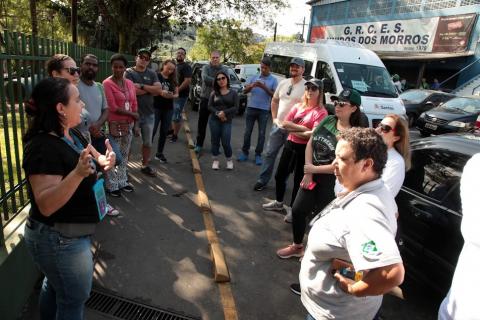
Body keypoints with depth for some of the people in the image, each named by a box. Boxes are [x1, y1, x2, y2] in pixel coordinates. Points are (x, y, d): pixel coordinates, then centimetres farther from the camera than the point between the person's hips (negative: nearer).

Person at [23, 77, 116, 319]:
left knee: (54, 284, 31)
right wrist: (78, 173, -45)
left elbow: (95, 158, 10)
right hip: (61, 240, -9)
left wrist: (104, 161, -14)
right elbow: (46, 205, -32)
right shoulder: (43, 147, -28)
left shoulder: (72, 133, 0)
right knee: (74, 299, 12)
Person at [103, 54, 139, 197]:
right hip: (114, 125, -6)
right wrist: (132, 114, -10)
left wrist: (136, 125, 4)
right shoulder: (107, 83, -10)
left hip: (129, 125, 6)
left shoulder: (130, 83, 8)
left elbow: (134, 105, 9)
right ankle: (112, 185, 15)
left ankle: (122, 181, 30)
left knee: (124, 155, 16)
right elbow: (113, 107, -15)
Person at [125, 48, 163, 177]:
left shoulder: (152, 74, 8)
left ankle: (145, 166, 29)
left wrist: (141, 86, -15)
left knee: (147, 143, 14)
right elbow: (131, 90, -19)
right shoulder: (129, 72, -4)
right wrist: (151, 89, -8)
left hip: (149, 113, 4)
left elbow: (159, 90, -7)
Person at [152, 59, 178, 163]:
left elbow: (176, 94, 10)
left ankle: (159, 153, 21)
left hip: (168, 109, 5)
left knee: (164, 132, 9)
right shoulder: (156, 76, -4)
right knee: (152, 130, -4)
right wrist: (160, 92, -25)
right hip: (156, 107, -5)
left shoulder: (173, 79, 10)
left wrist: (172, 96, -12)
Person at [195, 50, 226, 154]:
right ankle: (199, 144, 14)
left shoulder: (224, 69, 4)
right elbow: (205, 78, -18)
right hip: (205, 98, -1)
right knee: (202, 123, 4)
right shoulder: (206, 67, 1)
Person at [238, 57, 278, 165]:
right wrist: (252, 85, -15)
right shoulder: (253, 77, 9)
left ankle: (258, 155, 12)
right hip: (251, 108, 2)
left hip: (264, 110, -2)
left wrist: (265, 88, -17)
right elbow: (245, 91, 4)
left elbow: (275, 95, -5)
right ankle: (245, 152, 15)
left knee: (261, 133, 4)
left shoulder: (273, 80, 2)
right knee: (247, 132, 5)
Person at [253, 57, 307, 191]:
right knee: (270, 153, 10)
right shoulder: (283, 83, 7)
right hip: (277, 125, 5)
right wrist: (274, 118, 7)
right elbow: (274, 101, 17)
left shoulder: (306, 86, -10)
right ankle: (262, 180, 20)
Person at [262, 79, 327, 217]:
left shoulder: (321, 112, -11)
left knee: (298, 179, 8)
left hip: (304, 149, -6)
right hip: (290, 144, 6)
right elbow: (285, 123, -1)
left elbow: (313, 135, -20)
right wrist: (303, 128, -14)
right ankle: (278, 202, 37)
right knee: (280, 174, 16)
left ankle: (292, 208, 25)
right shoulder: (298, 106, 7)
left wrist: (293, 129, -13)